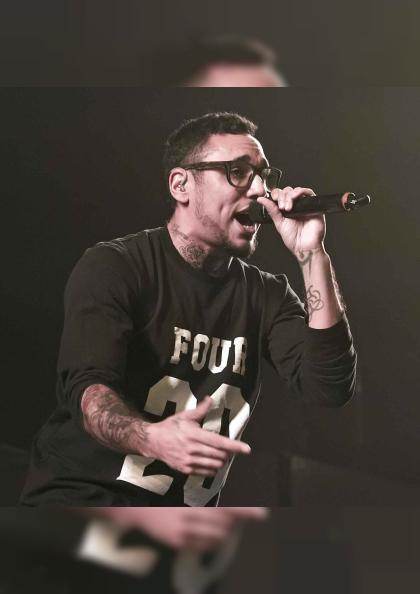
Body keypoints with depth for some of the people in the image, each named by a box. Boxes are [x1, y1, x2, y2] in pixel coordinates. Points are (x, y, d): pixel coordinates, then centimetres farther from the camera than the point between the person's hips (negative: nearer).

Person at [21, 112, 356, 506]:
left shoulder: (265, 293, 12)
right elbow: (87, 387, -16)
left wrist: (311, 255, -9)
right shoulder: (113, 267, -2)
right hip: (82, 491, -5)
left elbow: (328, 389, -2)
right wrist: (152, 438, -38)